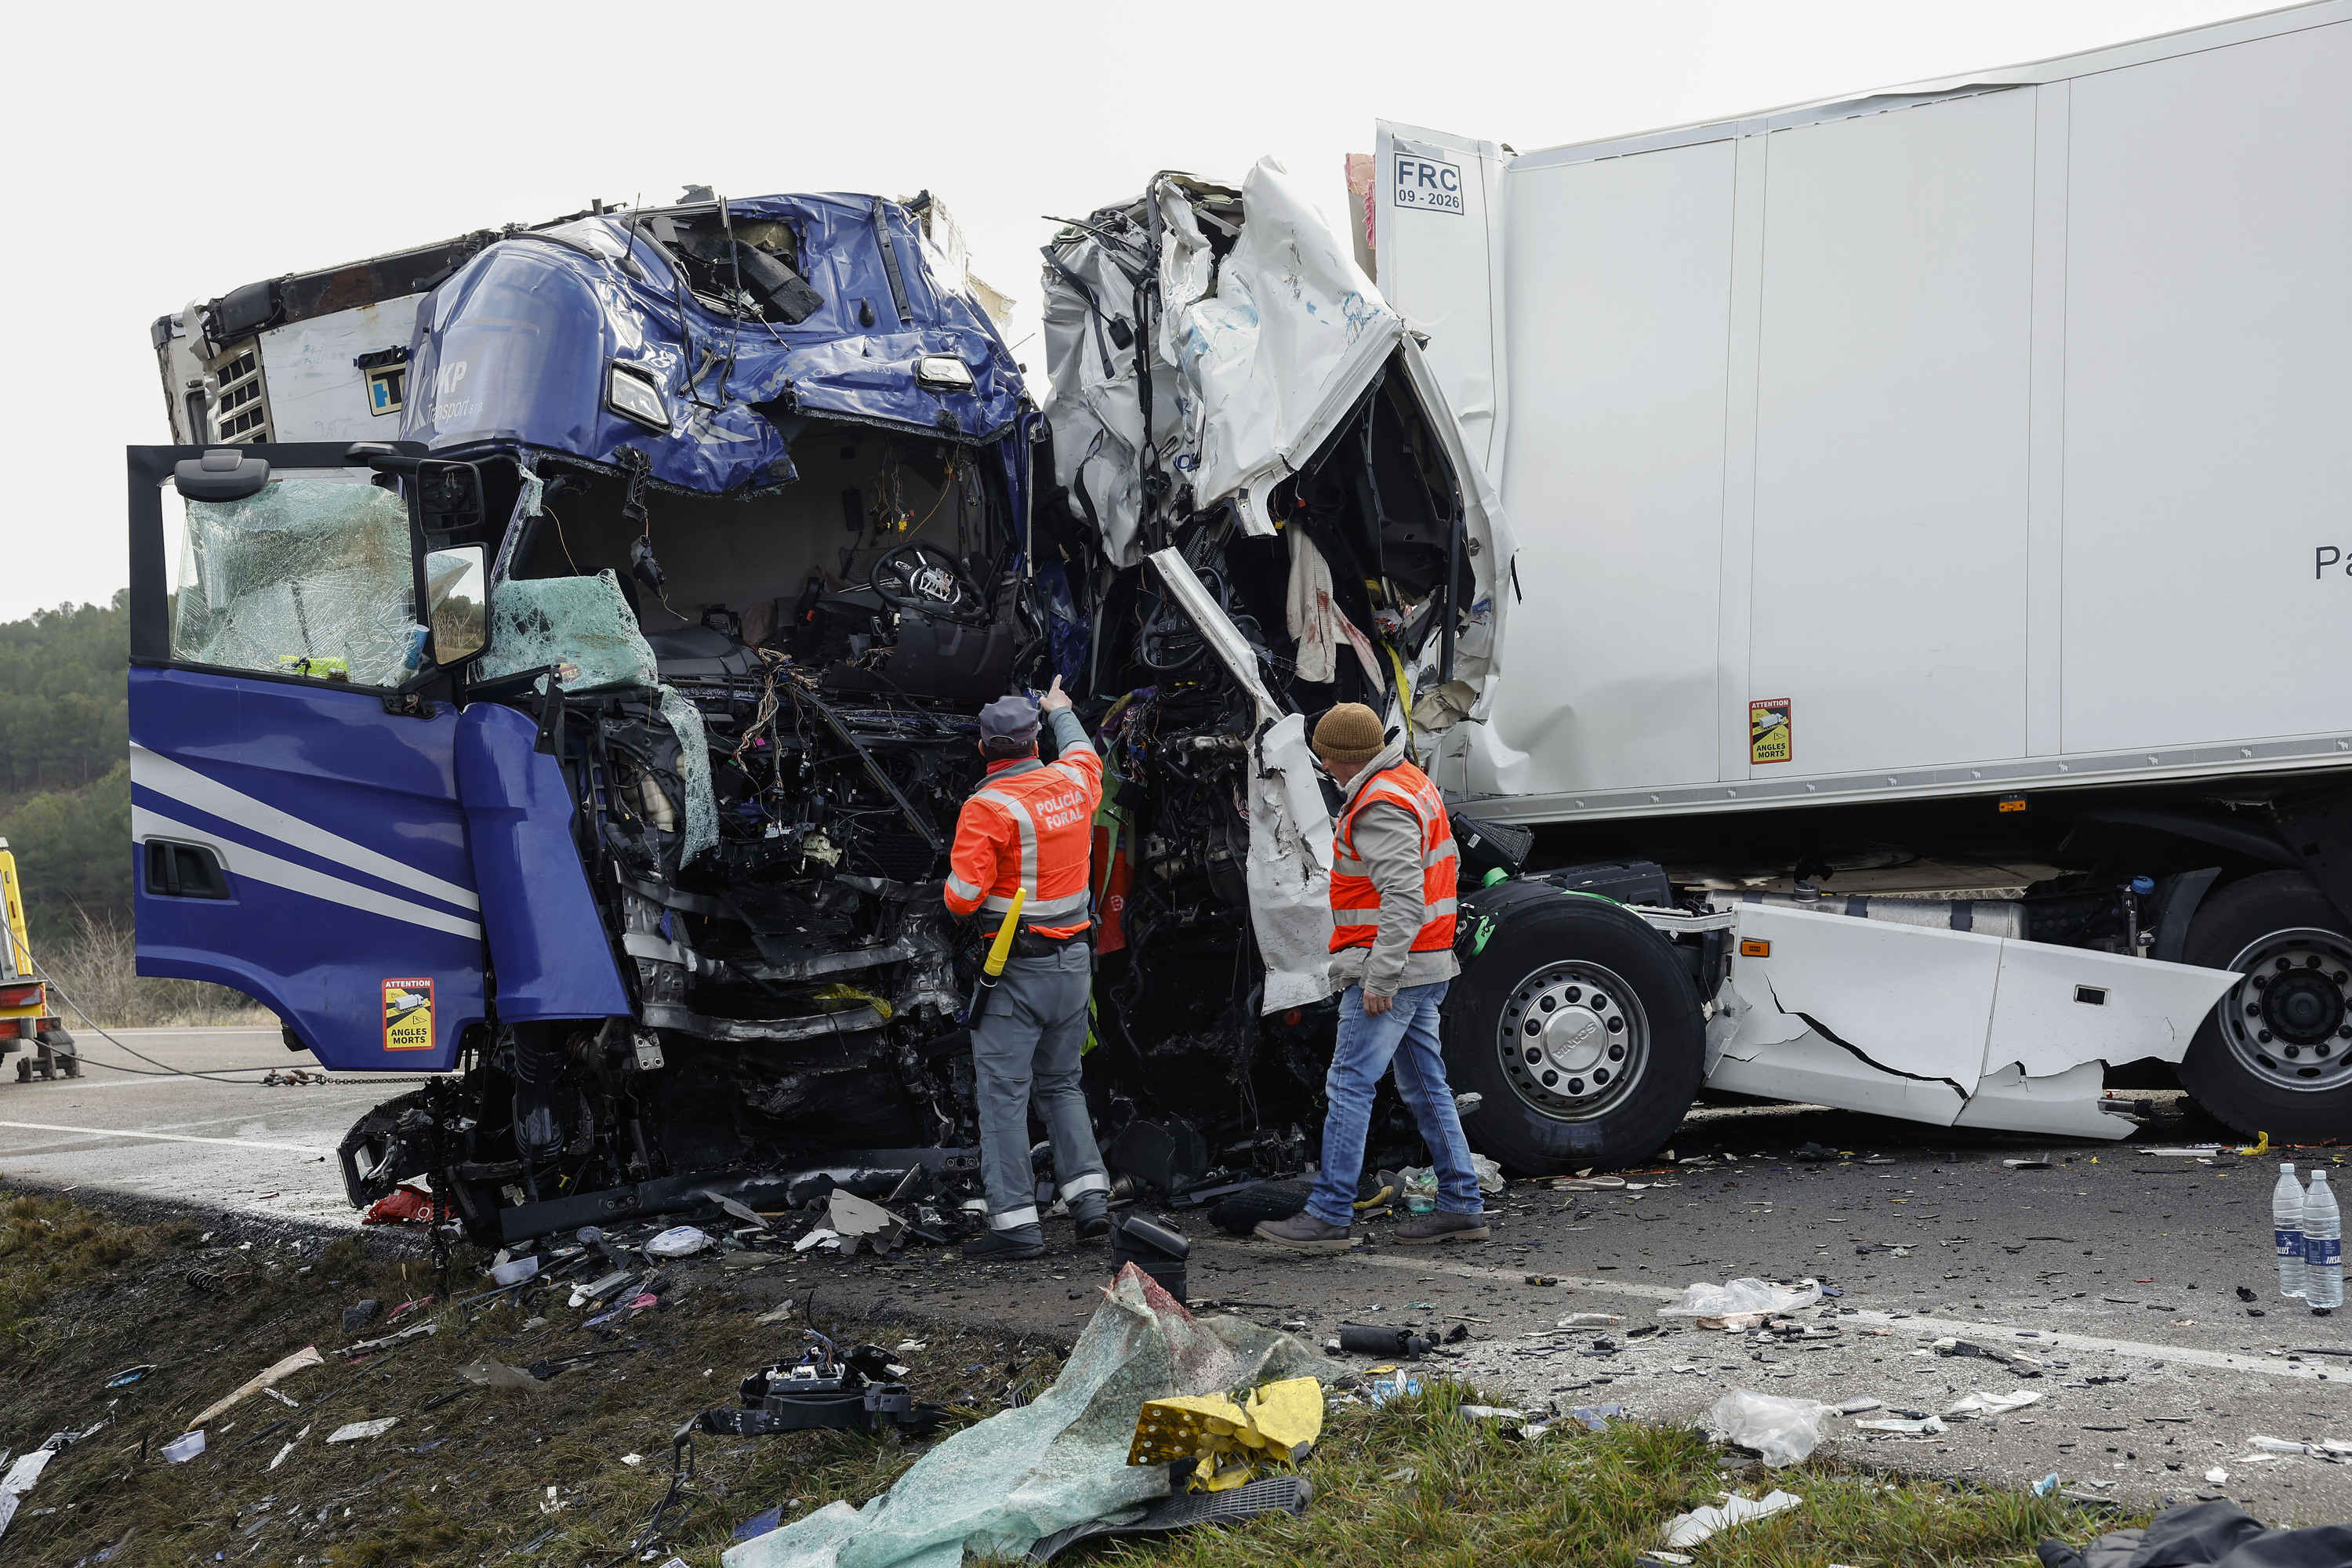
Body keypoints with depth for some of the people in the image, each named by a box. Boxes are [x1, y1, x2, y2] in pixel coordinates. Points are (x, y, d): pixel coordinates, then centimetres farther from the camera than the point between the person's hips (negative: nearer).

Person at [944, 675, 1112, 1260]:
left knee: (1003, 1092, -1)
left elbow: (962, 898, -20)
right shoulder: (1073, 783, 3)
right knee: (1060, 1084, 19)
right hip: (1074, 962, 6)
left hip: (1013, 971, -6)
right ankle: (1090, 1198, 12)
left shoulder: (987, 807, -15)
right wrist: (1062, 711, 47)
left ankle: (1015, 1223, -1)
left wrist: (956, 891, 3)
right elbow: (1084, 753, 30)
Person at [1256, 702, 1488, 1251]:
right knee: (1425, 1086, 14)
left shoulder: (1380, 806, -18)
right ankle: (1461, 1206, 17)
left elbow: (1403, 897, -26)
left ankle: (1328, 1216, -5)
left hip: (1391, 966, -10)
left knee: (1349, 1085, -7)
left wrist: (1380, 978, -26)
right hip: (1427, 966, 10)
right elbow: (1445, 861, 24)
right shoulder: (1413, 781, 15)